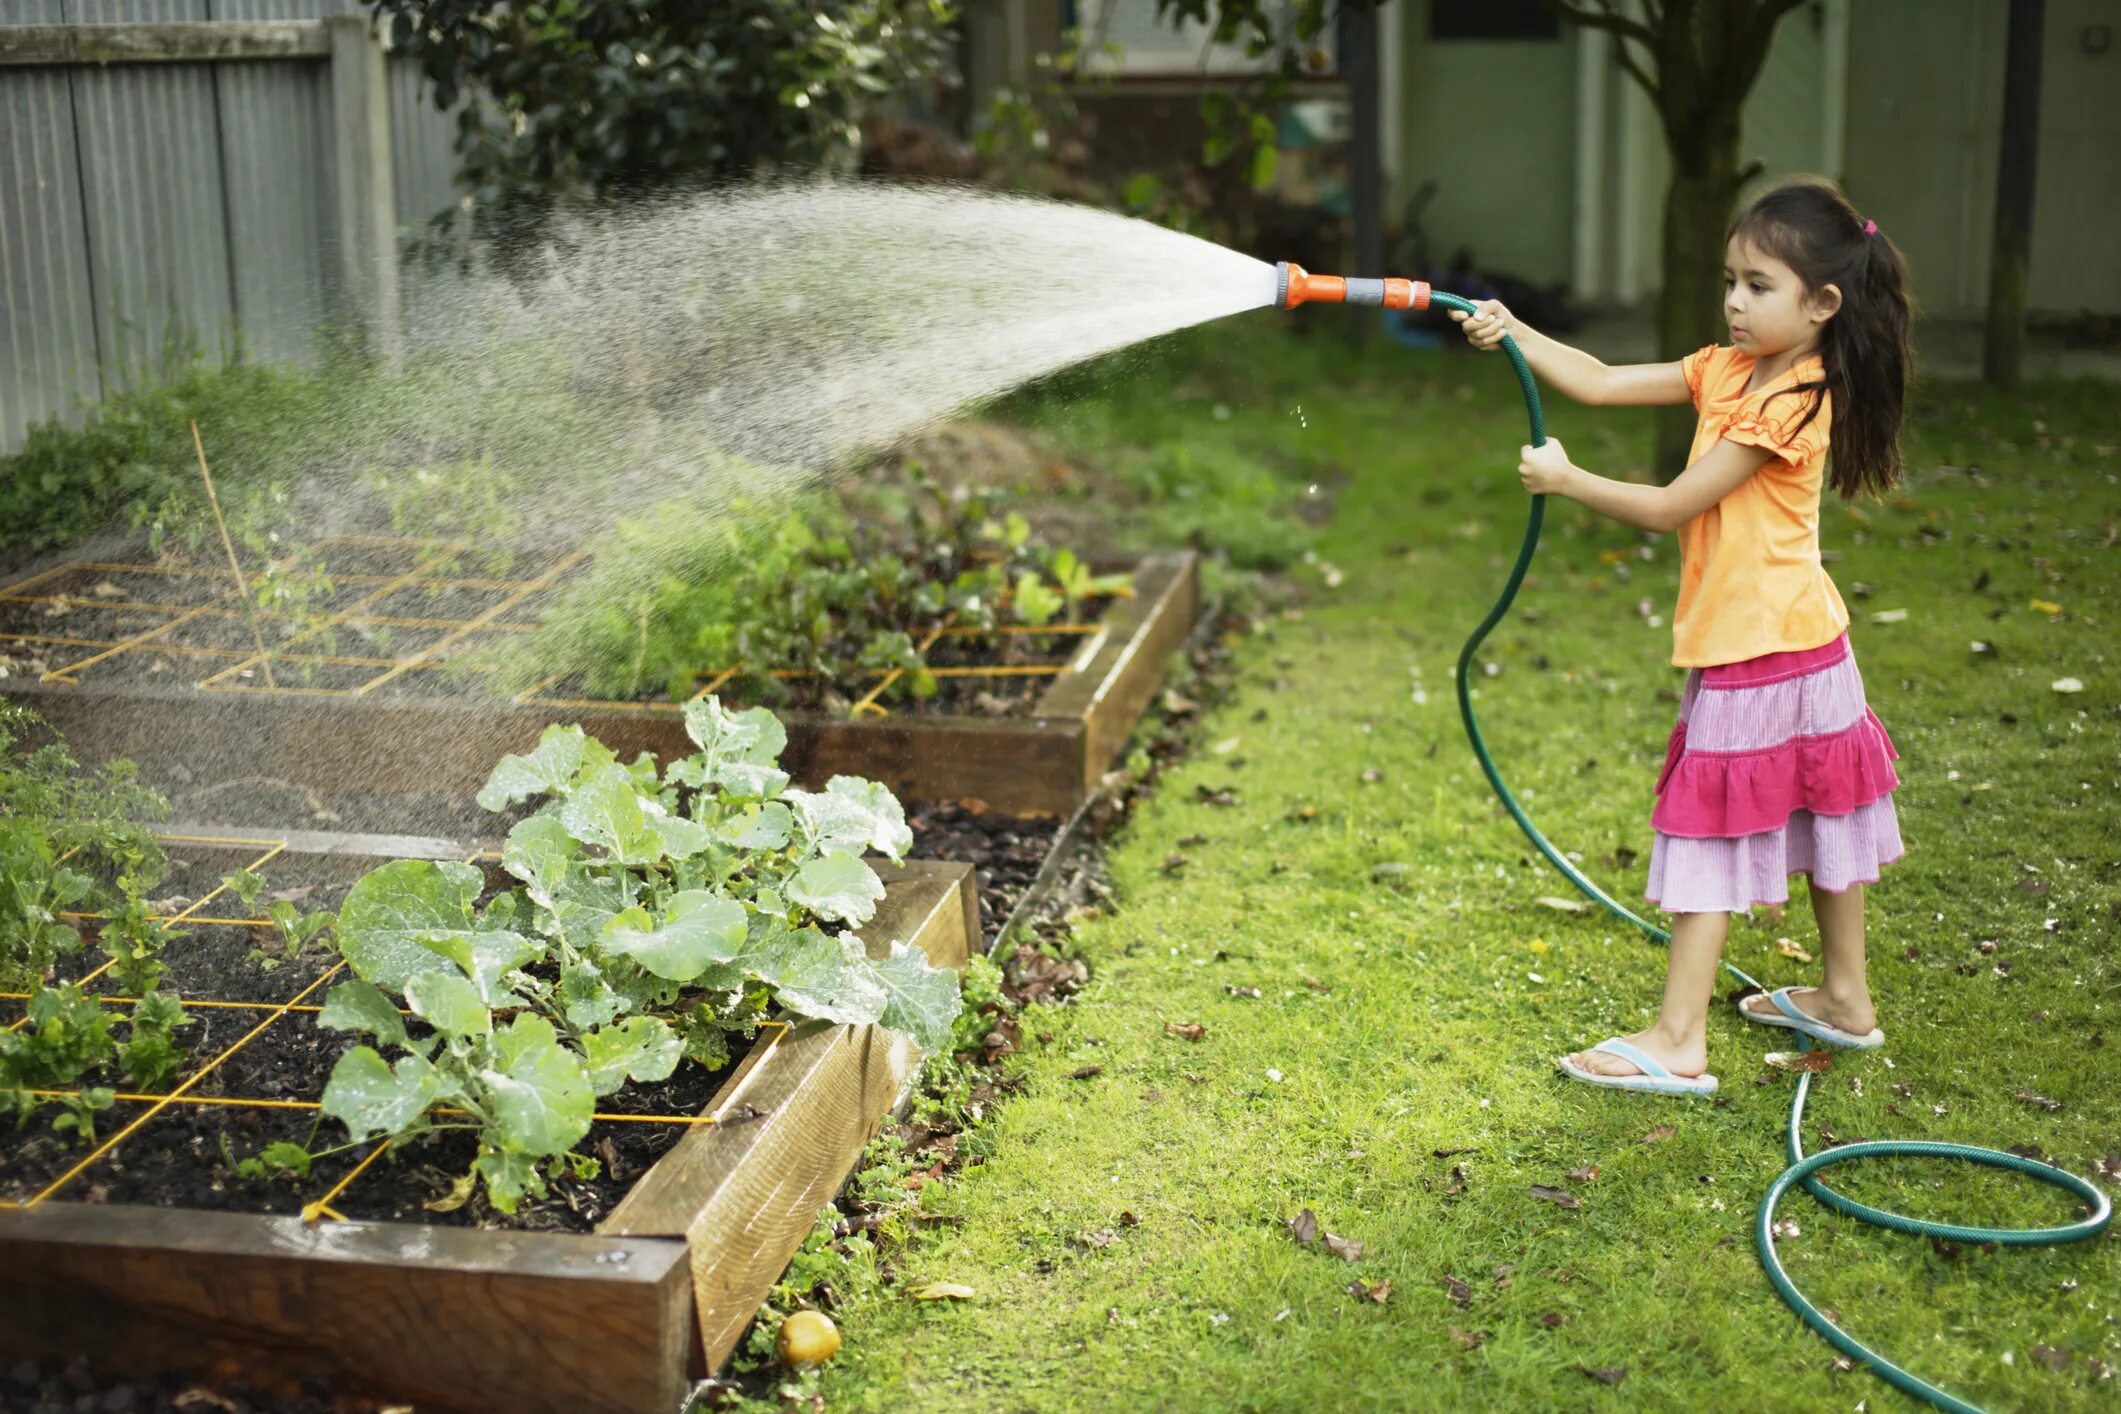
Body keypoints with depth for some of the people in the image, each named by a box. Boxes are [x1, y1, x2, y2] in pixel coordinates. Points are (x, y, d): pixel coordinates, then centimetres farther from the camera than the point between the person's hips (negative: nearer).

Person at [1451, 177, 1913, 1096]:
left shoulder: (1787, 405, -21)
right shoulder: (1730, 370, 5)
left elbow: (1671, 507, -19)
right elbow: (1600, 384, 4)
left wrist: (1567, 480, -12)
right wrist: (1513, 334, -6)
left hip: (1759, 658, -10)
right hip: (1802, 645, 10)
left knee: (1711, 836, -6)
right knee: (1818, 816, 19)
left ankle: (1678, 1043, -1)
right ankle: (1846, 1000, 34)